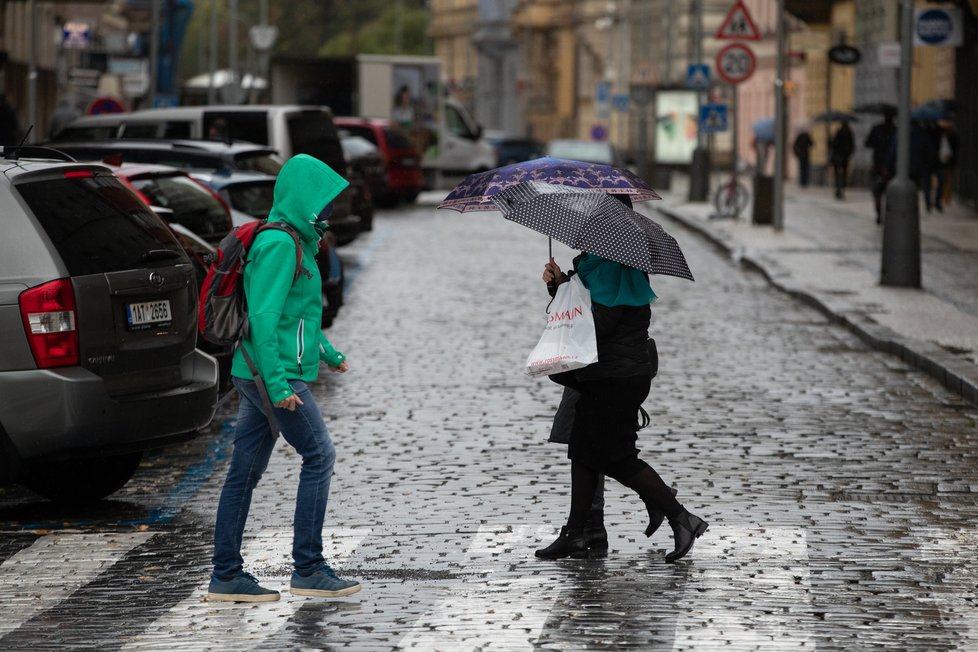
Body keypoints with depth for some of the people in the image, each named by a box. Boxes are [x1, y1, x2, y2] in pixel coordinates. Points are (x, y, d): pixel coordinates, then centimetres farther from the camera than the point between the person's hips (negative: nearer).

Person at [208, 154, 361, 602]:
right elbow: (264, 317, -22)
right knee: (319, 455, -5)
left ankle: (226, 576, 11)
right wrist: (277, 383, -25)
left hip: (258, 376, 10)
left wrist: (328, 353, 34)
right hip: (276, 375, -10)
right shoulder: (278, 244, -15)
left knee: (245, 470, 8)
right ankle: (308, 569, -2)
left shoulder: (297, 242, 17)